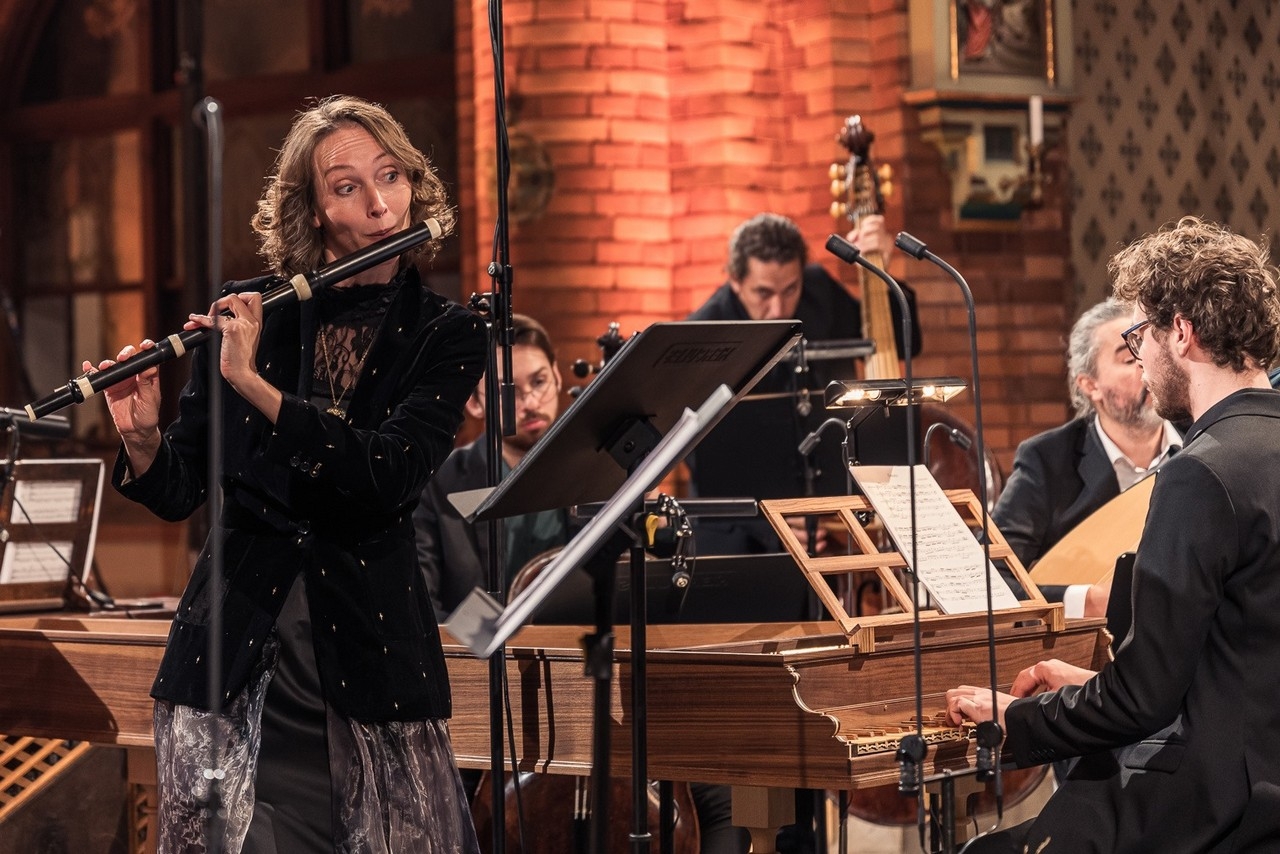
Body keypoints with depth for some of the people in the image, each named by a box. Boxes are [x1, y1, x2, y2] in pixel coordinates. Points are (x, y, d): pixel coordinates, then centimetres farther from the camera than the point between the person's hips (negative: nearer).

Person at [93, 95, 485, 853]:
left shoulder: (447, 334, 0)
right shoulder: (248, 314, 3)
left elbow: (389, 477, -16)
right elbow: (179, 493, 5)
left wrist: (252, 384, -20)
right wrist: (141, 437, -16)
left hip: (372, 646, 0)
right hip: (234, 649, 1)